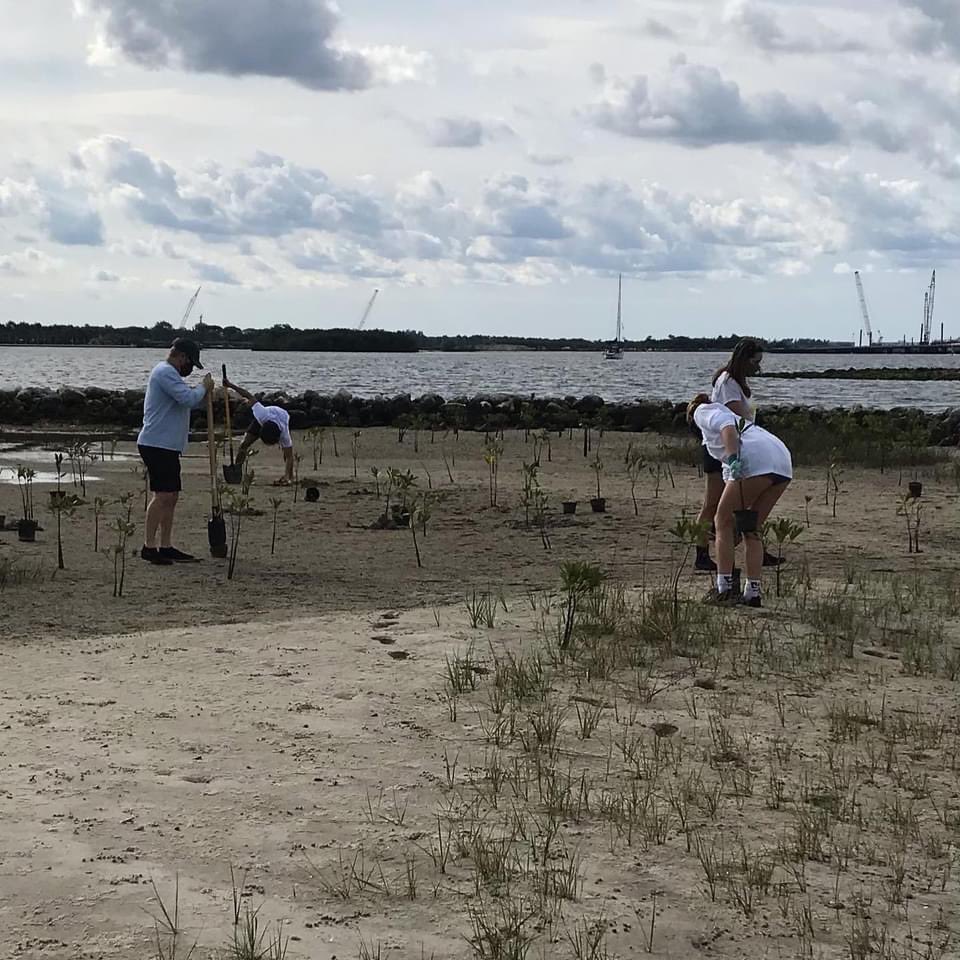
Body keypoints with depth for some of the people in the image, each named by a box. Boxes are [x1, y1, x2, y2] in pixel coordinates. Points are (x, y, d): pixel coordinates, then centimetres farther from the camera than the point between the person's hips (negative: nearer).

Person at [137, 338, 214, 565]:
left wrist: (203, 393, 7)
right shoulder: (166, 372, -12)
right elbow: (188, 398, -23)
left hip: (167, 446, 11)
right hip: (157, 445, -11)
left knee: (171, 496, 11)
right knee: (163, 495, -14)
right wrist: (204, 388, -5)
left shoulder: (168, 373, 23)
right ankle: (149, 546, -14)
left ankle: (165, 547, 15)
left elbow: (186, 404, 25)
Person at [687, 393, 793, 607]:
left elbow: (726, 426, -7)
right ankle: (753, 593, 13)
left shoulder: (703, 412, 17)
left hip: (756, 461, -8)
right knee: (751, 528, 17)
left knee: (724, 522, 6)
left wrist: (733, 458, -19)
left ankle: (724, 589, 2)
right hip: (783, 462, 8)